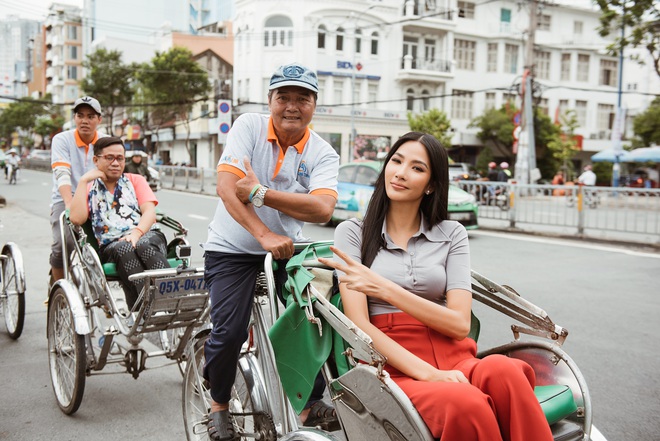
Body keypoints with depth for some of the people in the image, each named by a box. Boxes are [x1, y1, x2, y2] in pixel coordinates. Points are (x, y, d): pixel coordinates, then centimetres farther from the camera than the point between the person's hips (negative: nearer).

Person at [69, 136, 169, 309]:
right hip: (111, 245, -1)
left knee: (144, 245, -36)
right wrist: (83, 181, 4)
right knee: (125, 250, -37)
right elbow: (77, 218, 0)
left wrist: (137, 232, -16)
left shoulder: (136, 180, 23)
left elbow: (149, 212, 5)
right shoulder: (88, 189, 21)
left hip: (147, 235, 1)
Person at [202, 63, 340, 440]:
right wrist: (265, 234, -31)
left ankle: (312, 403, 16)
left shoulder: (323, 153, -5)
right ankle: (220, 404, 17)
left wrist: (260, 193, -30)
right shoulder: (249, 126, -8)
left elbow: (322, 209, -24)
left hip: (287, 248, 2)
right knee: (230, 332, -13)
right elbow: (227, 186, -20)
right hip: (233, 248, -2)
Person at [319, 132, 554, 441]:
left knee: (503, 371, -33)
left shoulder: (452, 234, 13)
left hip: (454, 360, 3)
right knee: (467, 404, -37)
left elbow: (460, 324, 0)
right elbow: (359, 324, -4)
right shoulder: (353, 232, 7)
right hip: (394, 367, -3)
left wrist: (383, 288, -12)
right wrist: (427, 373, -18)